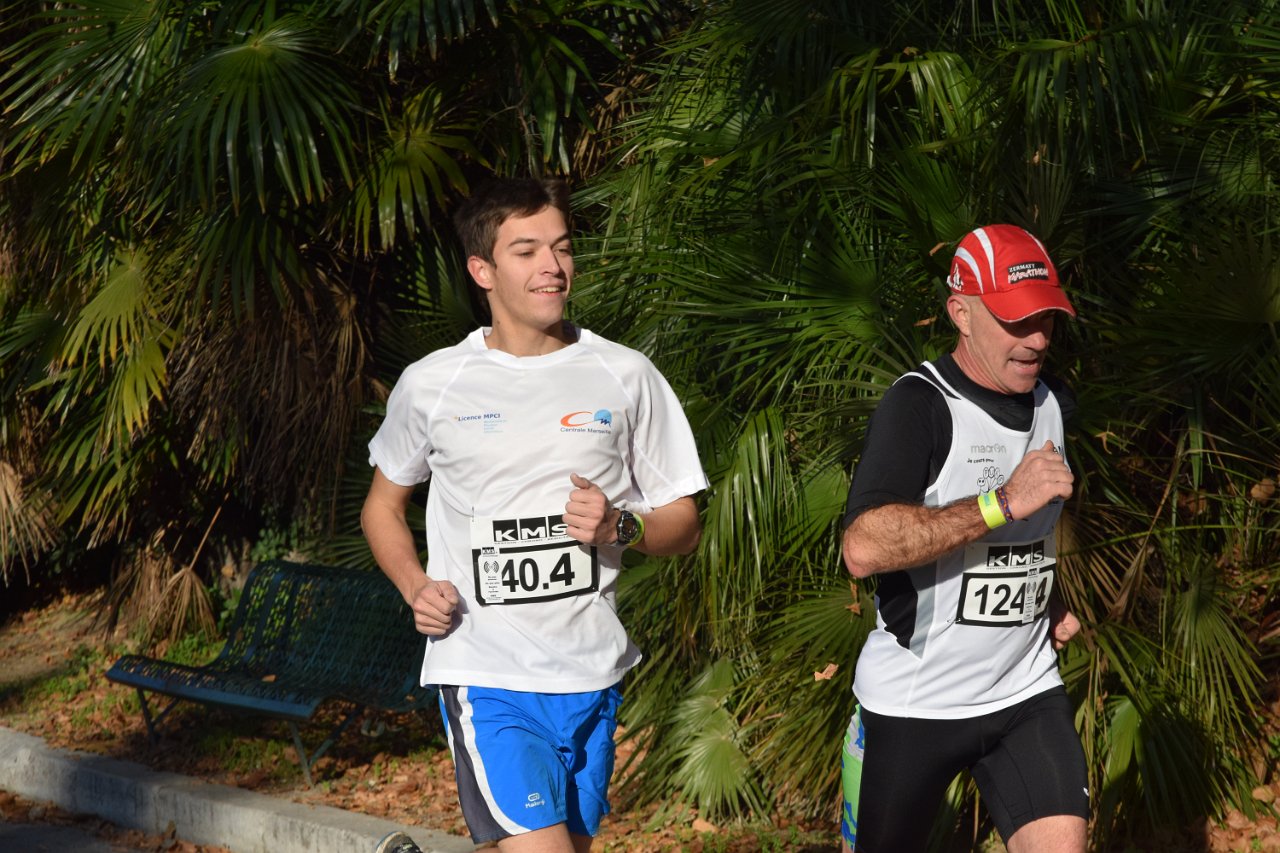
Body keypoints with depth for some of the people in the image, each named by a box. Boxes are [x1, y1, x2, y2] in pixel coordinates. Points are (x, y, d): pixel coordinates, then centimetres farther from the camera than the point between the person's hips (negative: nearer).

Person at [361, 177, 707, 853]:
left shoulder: (625, 377, 3)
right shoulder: (431, 385, 1)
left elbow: (683, 526, 9)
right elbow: (382, 505, 15)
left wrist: (620, 527, -13)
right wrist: (415, 587, -3)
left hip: (592, 673, 3)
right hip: (485, 674, -3)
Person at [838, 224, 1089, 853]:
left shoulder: (1055, 403, 8)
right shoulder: (919, 404, -15)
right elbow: (863, 548, -30)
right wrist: (1003, 503, -30)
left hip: (1027, 690, 5)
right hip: (912, 701, -5)